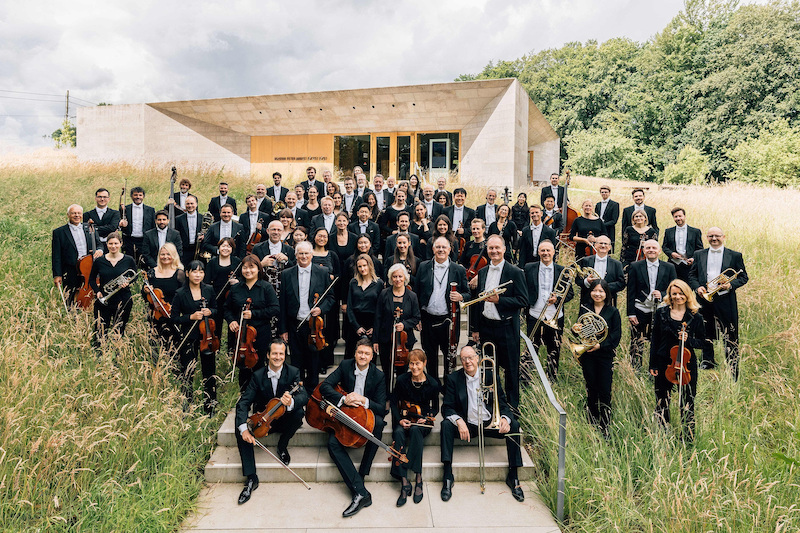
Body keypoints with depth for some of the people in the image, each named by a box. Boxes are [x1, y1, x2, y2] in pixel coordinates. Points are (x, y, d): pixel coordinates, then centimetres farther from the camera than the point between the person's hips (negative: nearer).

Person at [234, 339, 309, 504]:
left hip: (284, 419, -1)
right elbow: (243, 402, -15)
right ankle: (251, 478, -14)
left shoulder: (293, 373, -13)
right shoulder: (258, 376, -9)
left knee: (299, 413, -32)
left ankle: (282, 446, -2)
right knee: (240, 432, -24)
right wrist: (243, 428, -32)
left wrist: (291, 402, -51)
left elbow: (304, 396, -26)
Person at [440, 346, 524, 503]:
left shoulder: (490, 375, 0)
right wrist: (459, 421, -28)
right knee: (446, 424, -28)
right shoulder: (453, 379, -3)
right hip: (466, 425, -1)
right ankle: (448, 476, -24)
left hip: (489, 423, 1)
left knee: (513, 425, -22)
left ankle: (513, 477, -11)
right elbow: (447, 408, -7)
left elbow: (502, 403, 1)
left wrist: (505, 418, -22)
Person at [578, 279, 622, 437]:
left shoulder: (613, 311, 2)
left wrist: (600, 345, -14)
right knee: (591, 390, 9)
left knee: (605, 391, -3)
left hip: (605, 355, -2)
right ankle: (592, 425, 20)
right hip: (587, 355, 2)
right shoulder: (584, 310, 9)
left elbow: (616, 335, -3)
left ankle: (605, 428, 6)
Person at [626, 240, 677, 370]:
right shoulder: (635, 267, 3)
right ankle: (635, 371, 13)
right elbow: (631, 292, 1)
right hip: (640, 311, -1)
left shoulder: (669, 268, 7)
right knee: (637, 344, 1)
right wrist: (631, 313, -5)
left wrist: (662, 295, -13)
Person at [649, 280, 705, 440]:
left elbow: (701, 342, 4)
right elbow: (655, 341, 3)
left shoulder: (695, 317, -1)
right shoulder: (661, 313, 1)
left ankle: (688, 439, 21)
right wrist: (653, 365, 2)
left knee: (687, 403, 6)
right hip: (664, 364, 1)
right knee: (662, 403, 9)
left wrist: (688, 340, -18)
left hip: (687, 364, -1)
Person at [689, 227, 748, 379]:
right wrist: (697, 287, -6)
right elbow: (692, 275, 12)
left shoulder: (735, 256, 5)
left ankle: (733, 367, 7)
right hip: (705, 298, 3)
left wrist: (730, 285, -14)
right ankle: (708, 360, 28)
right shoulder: (699, 254, 11)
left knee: (730, 335, -2)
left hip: (725, 299, -3)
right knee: (705, 332, 12)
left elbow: (744, 277, 5)